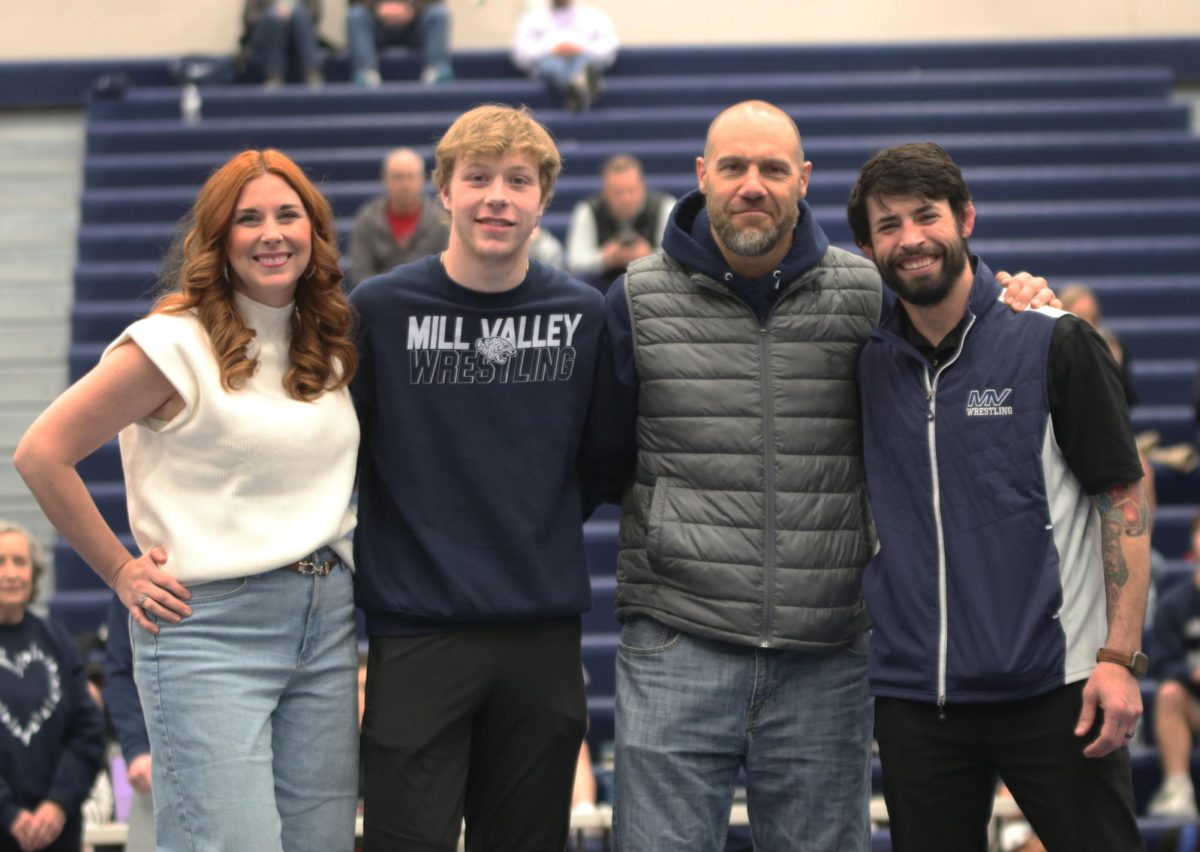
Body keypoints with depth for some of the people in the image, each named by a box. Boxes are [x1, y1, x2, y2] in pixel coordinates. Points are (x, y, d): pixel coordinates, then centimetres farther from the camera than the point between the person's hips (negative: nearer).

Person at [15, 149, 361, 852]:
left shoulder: (329, 345, 12)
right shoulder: (177, 344, -8)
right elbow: (42, 452, -9)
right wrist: (123, 572, -7)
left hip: (327, 617, 7)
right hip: (209, 625, -6)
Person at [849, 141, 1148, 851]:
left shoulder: (1056, 342, -4)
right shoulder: (866, 362, 6)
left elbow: (1124, 500, -5)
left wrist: (1121, 657, -13)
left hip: (1054, 685, -4)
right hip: (913, 697, 4)